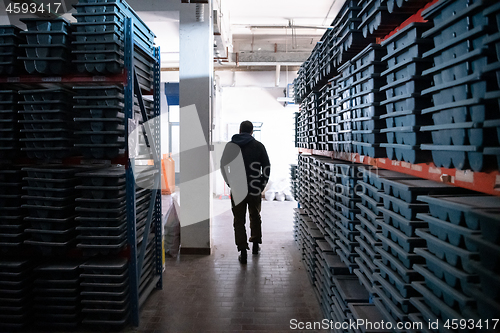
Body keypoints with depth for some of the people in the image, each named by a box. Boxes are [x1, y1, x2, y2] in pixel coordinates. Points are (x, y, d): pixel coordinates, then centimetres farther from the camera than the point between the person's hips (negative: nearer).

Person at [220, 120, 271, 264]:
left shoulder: (230, 146, 4)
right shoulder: (258, 146, -1)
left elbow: (223, 166, 4)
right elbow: (267, 167, -2)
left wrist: (230, 184, 9)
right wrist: (262, 185, 5)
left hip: (237, 189, 0)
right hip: (255, 189, 0)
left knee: (239, 221, 6)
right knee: (255, 217, 19)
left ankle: (243, 252, 3)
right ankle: (255, 245, 28)